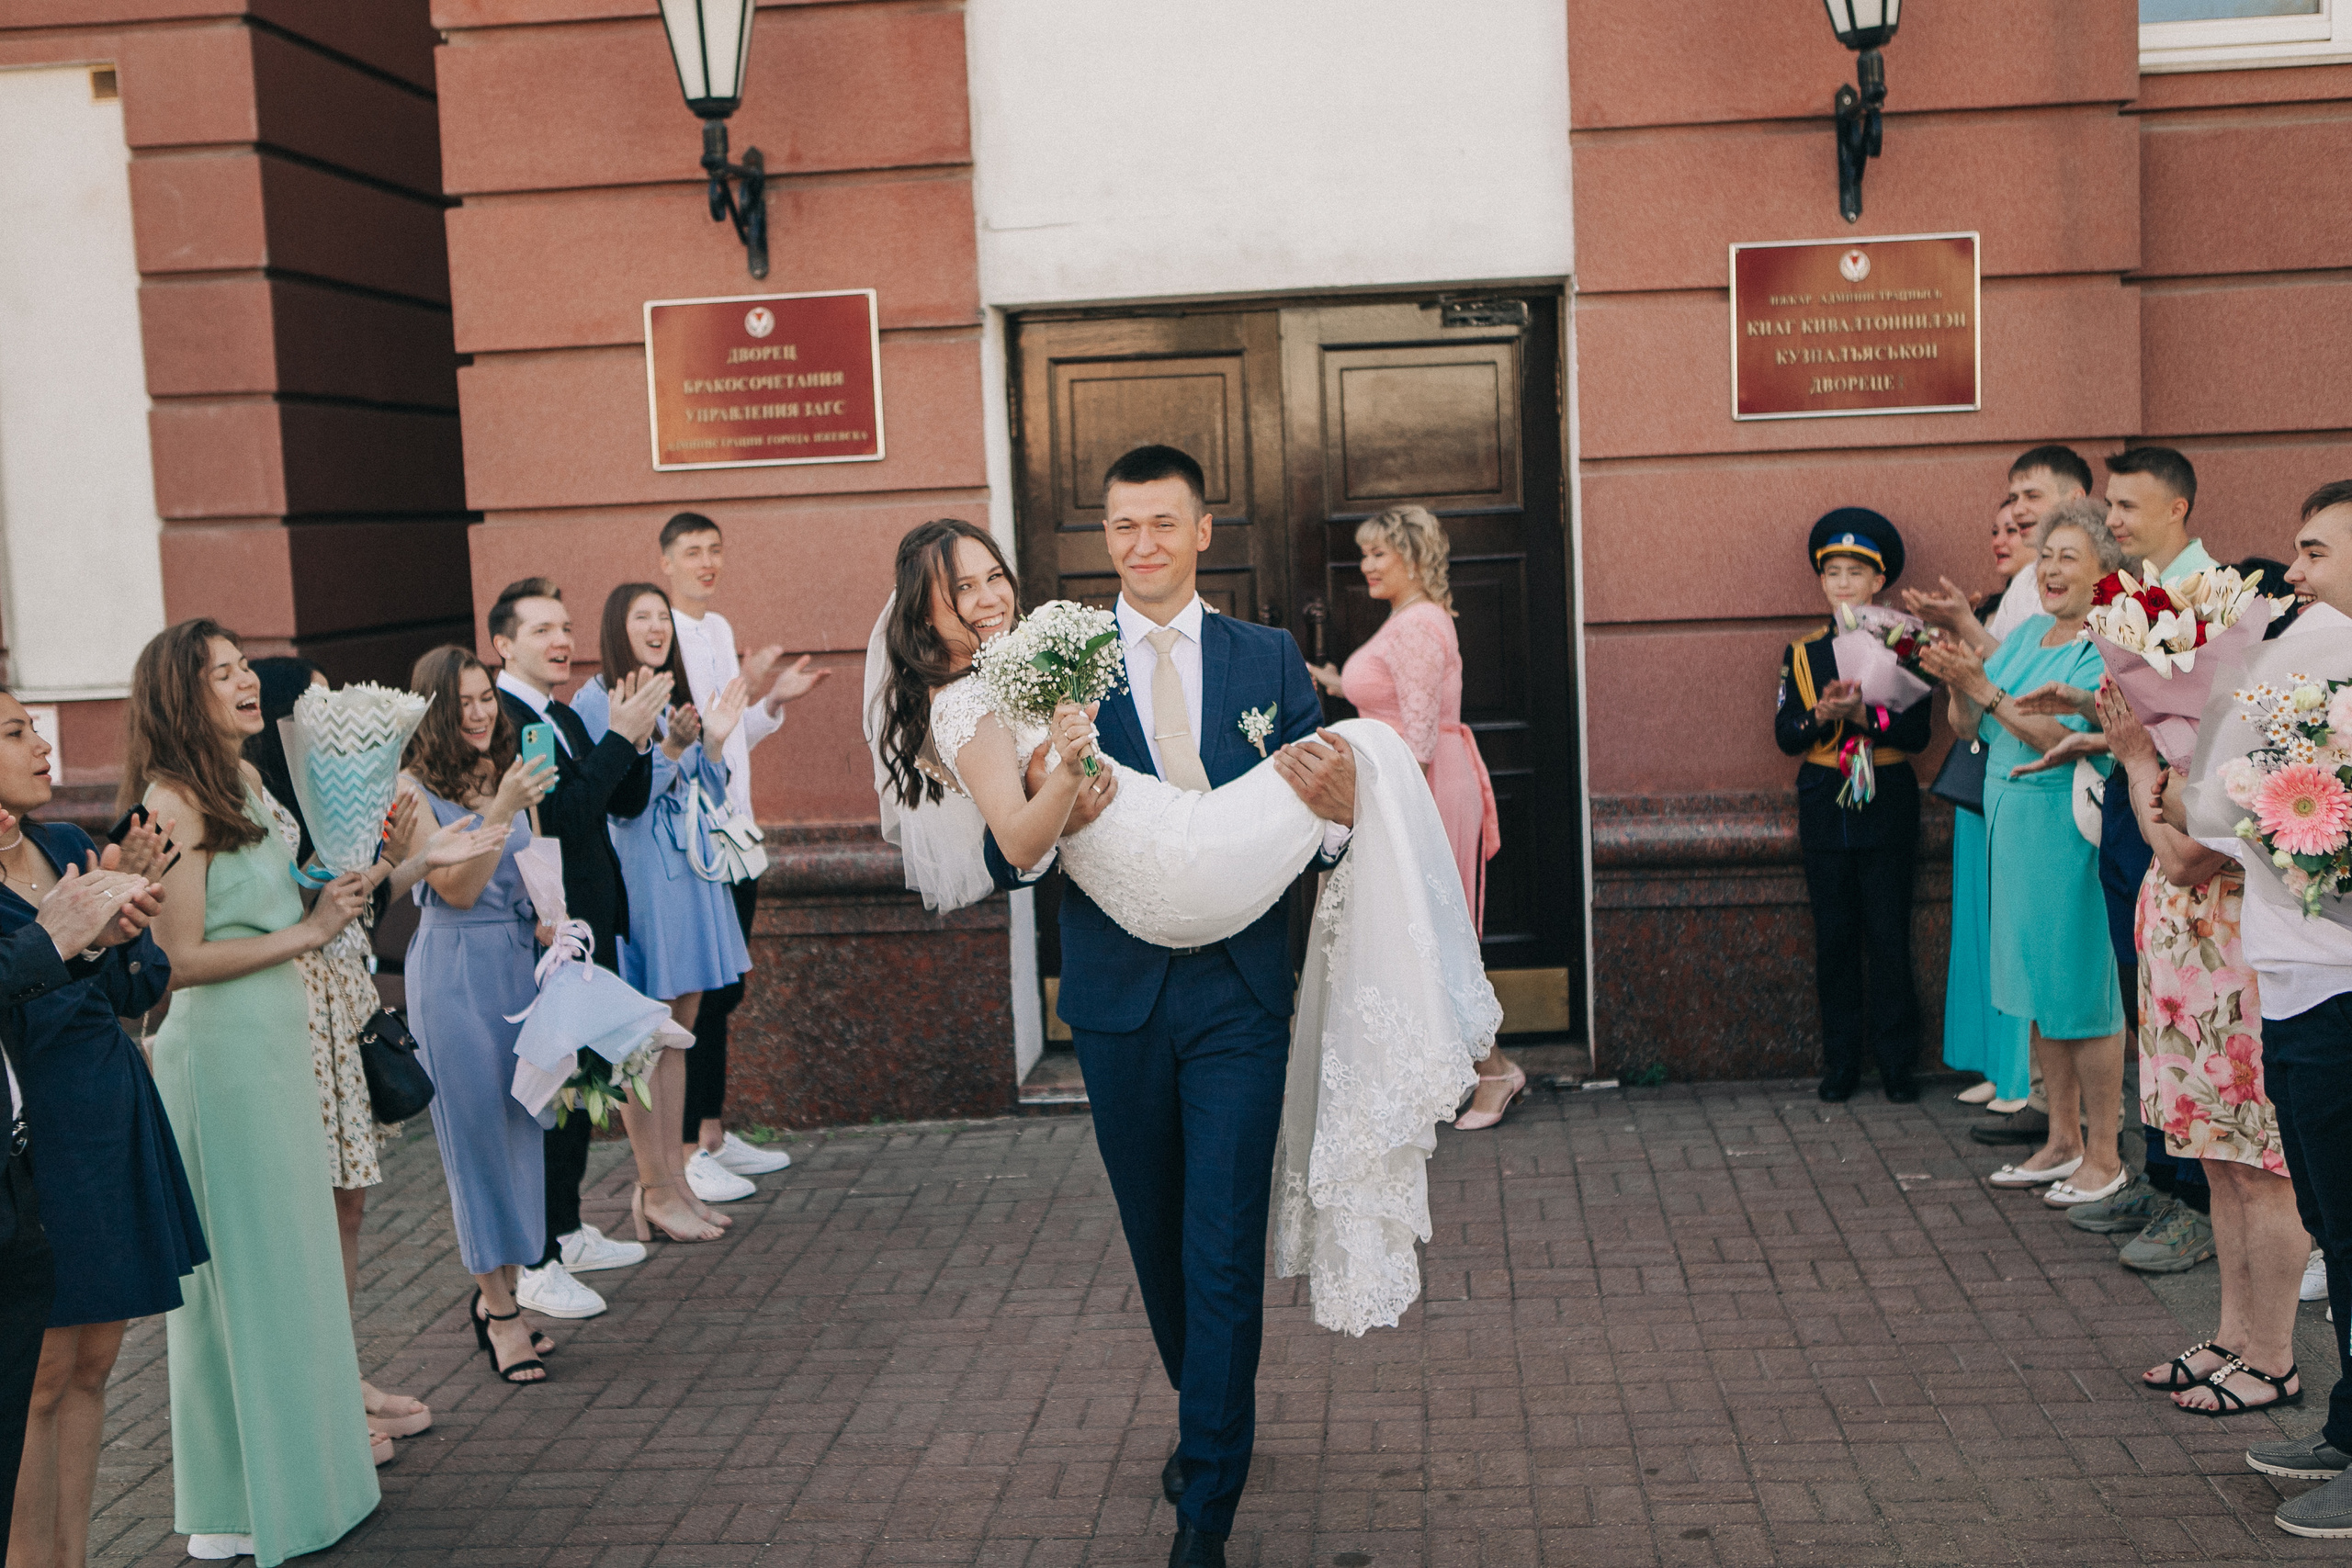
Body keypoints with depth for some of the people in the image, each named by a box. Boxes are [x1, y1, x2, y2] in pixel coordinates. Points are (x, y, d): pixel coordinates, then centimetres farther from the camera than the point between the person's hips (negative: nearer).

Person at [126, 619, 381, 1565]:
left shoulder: (241, 780, 11)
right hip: (220, 1051, -9)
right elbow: (180, 959, -20)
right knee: (248, 1260, 1)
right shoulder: (174, 800, -16)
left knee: (292, 1246, 17)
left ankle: (307, 1444, 31)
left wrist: (325, 906, 7)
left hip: (275, 1042, 9)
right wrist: (302, 935, -14)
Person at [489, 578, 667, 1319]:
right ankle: (534, 1264, 2)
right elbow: (560, 815, -25)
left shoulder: (565, 718, 15)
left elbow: (629, 803, 14)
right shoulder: (496, 719, -15)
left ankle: (568, 1230, 30)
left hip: (588, 925, 10)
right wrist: (619, 737, -23)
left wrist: (637, 739, -3)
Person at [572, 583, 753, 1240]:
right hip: (637, 881, -8)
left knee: (678, 1031, 11)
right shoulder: (596, 702, -8)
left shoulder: (673, 699, 15)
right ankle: (656, 1191, 5)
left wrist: (714, 742, 2)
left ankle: (673, 1178, 18)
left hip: (689, 876, 8)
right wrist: (670, 748, -24)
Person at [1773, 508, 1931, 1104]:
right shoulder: (1803, 653, 7)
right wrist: (1824, 715, -18)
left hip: (1886, 806, -2)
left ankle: (1897, 1064, 10)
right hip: (1824, 806, 2)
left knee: (1888, 937, 0)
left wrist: (1864, 714, -23)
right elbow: (1785, 734, 1)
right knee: (1833, 941, 7)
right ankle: (1840, 1065, 16)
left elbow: (1917, 732, -8)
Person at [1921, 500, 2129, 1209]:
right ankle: (2062, 1141, 26)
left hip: (2071, 830, -8)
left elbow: (2061, 738, -22)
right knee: (2040, 987, 14)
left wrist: (1984, 689, -23)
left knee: (2083, 989, -1)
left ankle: (2105, 1155, 11)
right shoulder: (2027, 633, 12)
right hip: (2014, 826, 8)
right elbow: (1967, 728, 10)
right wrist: (1957, 682, -9)